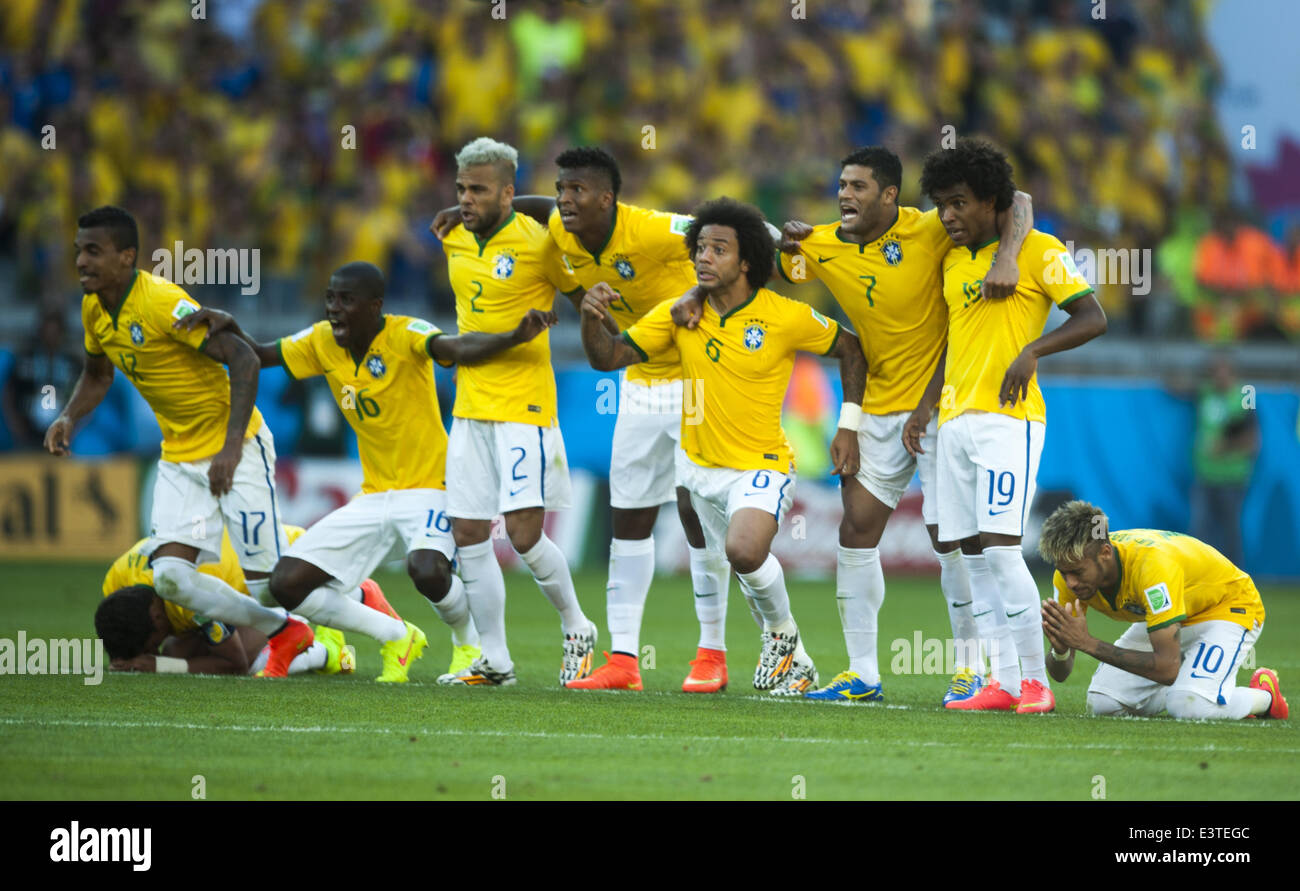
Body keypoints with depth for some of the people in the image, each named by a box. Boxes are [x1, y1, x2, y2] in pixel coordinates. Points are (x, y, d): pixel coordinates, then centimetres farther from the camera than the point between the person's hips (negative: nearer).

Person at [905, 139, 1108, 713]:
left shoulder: (1038, 250, -5)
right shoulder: (952, 261, 17)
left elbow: (1092, 318, -8)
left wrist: (1032, 352, -20)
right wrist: (926, 405, 16)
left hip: (1008, 418, -7)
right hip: (955, 421, 7)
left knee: (999, 547, -15)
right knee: (972, 553, 3)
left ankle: (1035, 681, -9)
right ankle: (1003, 682, 6)